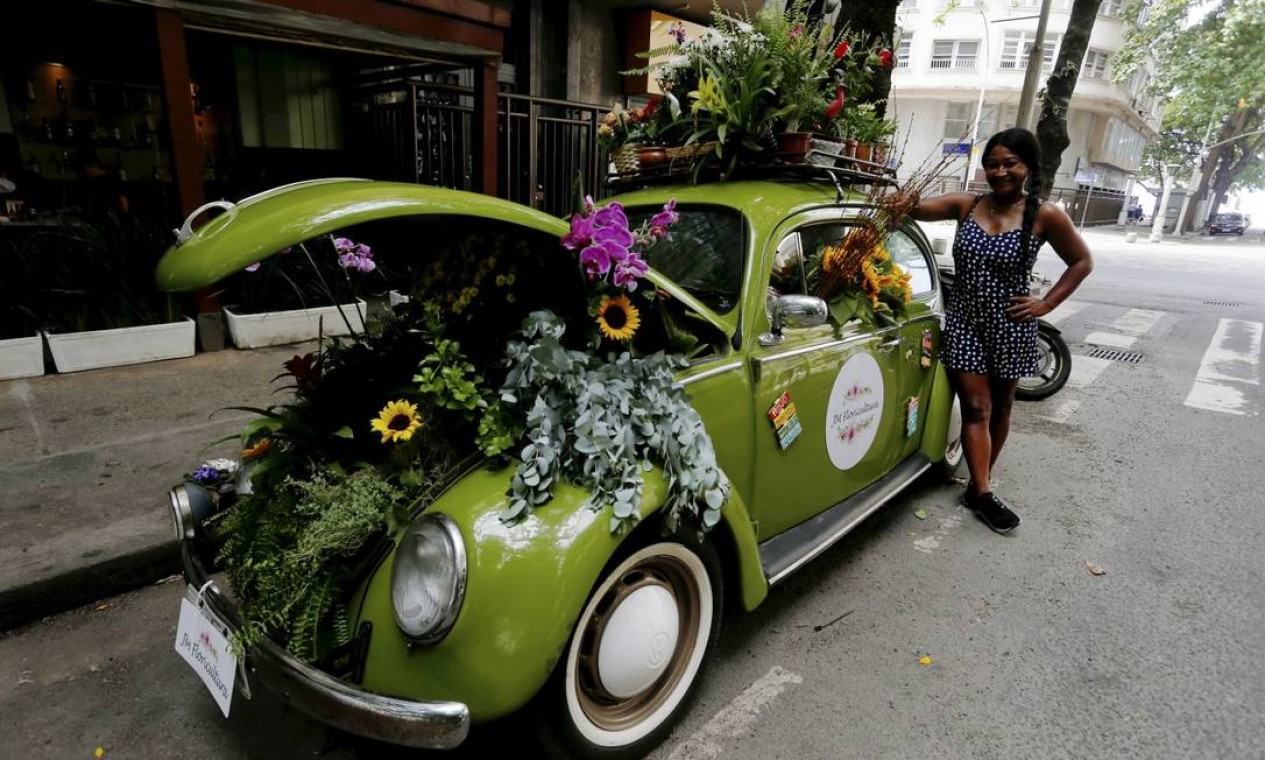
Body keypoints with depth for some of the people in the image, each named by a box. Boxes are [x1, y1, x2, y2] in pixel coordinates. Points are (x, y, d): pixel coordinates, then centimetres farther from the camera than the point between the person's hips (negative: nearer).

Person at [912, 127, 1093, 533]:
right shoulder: (965, 205, -2)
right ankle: (982, 494, 5)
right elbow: (913, 208, -11)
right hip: (964, 322, 0)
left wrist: (1045, 304, -6)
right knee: (976, 408, -1)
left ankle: (980, 483, 28)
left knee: (1000, 408, 12)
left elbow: (1082, 262, 3)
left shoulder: (1045, 216, -6)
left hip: (1010, 326, 0)